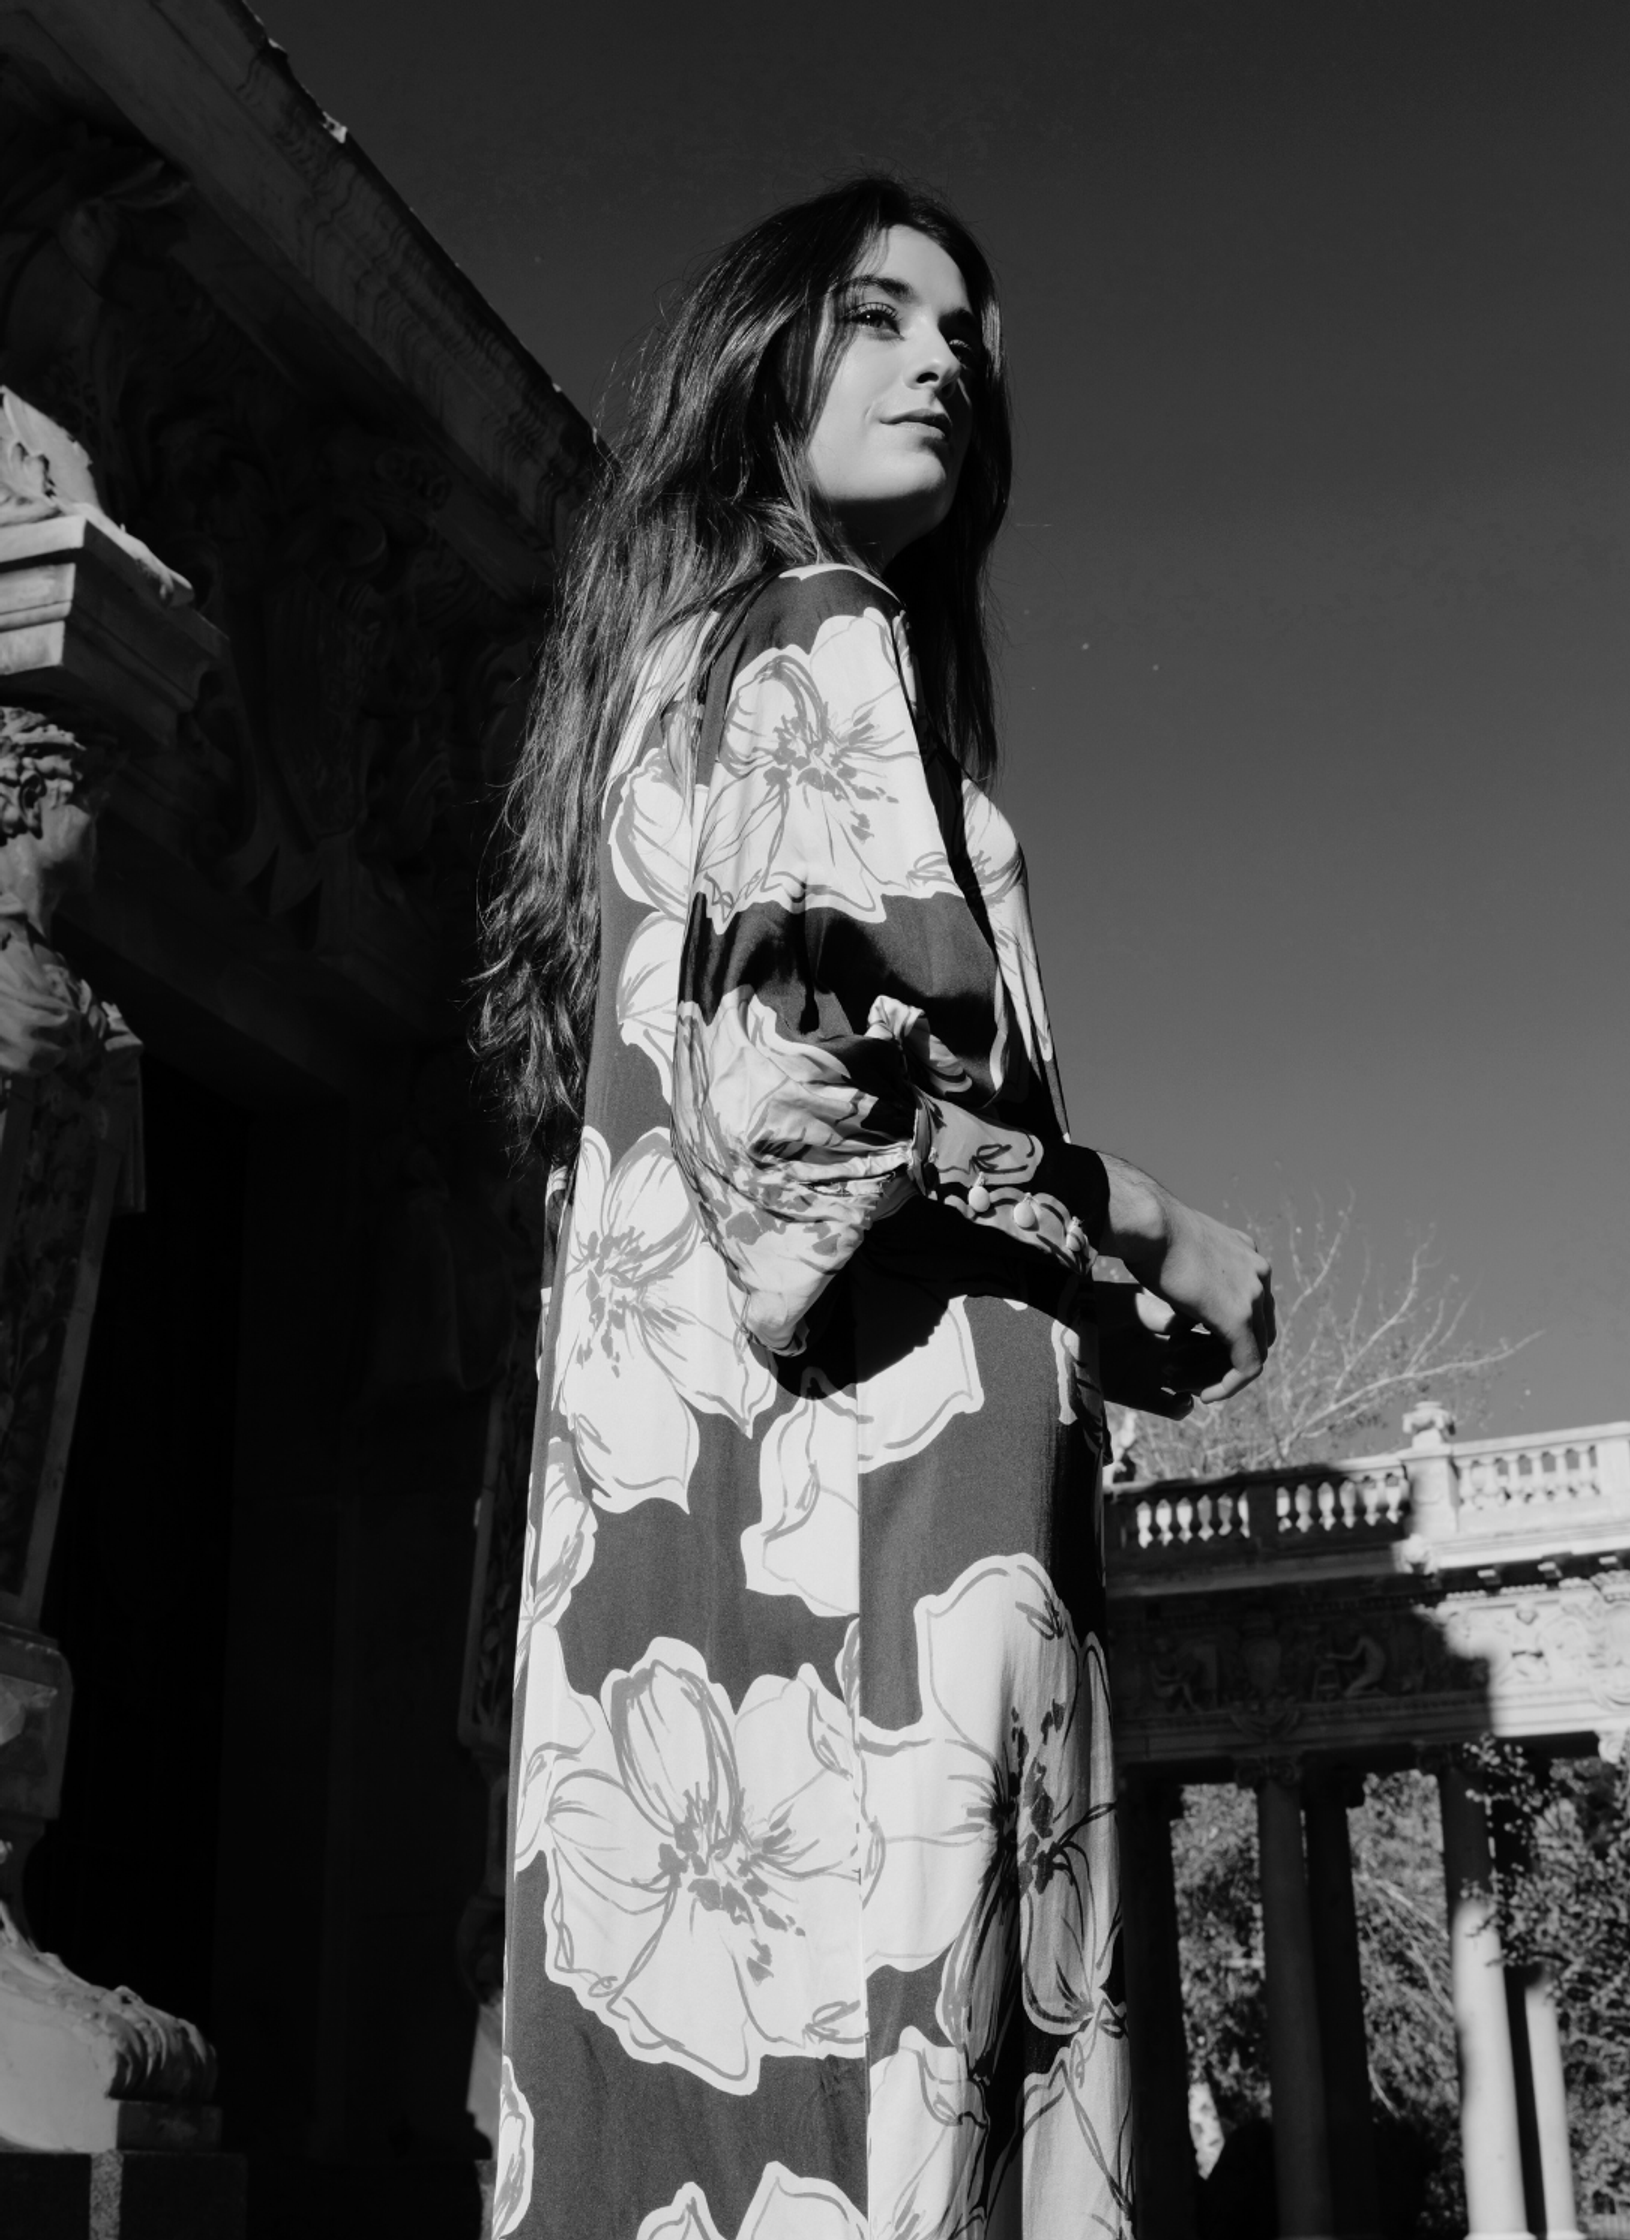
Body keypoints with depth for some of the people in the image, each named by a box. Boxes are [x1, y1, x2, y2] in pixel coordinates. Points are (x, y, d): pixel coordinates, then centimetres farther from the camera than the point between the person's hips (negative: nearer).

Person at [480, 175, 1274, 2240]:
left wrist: (1094, 1332, 21)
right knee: (859, 2069, -11)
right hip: (864, 1454, -9)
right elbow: (829, 1069, -15)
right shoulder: (824, 639, 1)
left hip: (681, 1452, 9)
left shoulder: (669, 674, 27)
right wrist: (1161, 1240, -1)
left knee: (703, 2062, 4)